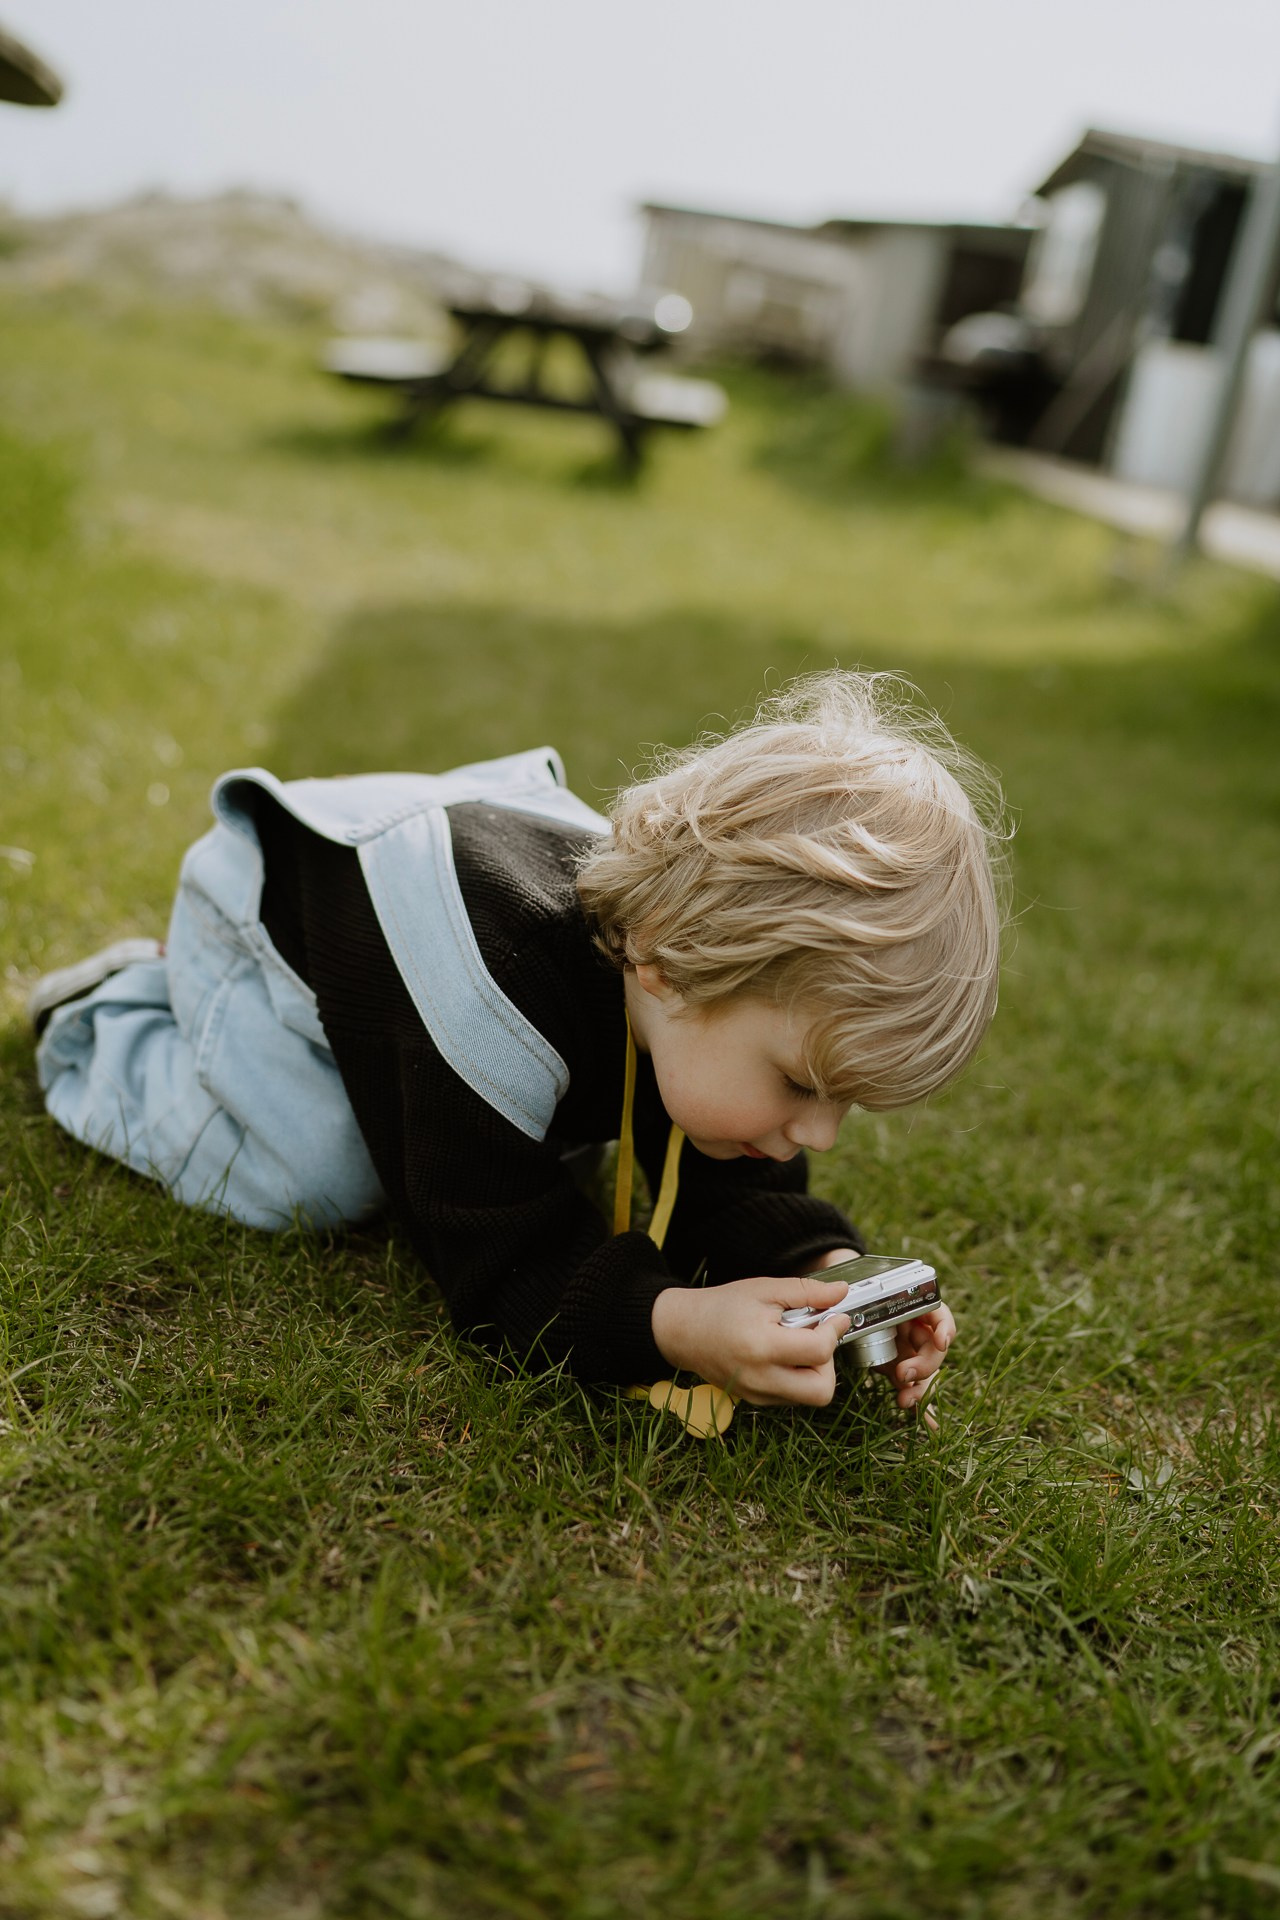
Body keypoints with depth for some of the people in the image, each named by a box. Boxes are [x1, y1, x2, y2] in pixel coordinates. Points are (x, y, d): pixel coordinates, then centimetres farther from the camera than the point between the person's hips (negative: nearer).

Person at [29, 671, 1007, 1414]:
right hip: (274, 901, -6)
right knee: (309, 1179, -19)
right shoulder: (497, 1006, -47)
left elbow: (731, 1195, -16)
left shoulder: (713, 997, -25)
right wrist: (677, 1323, -57)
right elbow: (498, 1262, -40)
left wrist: (830, 1273, -36)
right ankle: (109, 1024, 7)